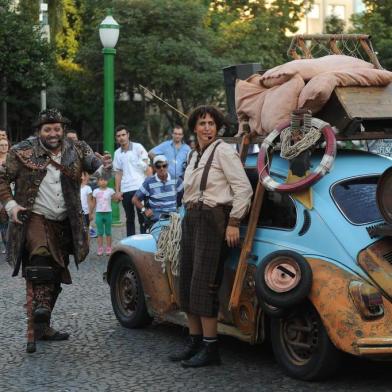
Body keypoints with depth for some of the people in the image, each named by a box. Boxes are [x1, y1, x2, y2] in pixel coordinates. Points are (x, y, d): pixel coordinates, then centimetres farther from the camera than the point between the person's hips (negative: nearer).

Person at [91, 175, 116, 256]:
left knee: (108, 232, 6)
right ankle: (100, 249, 5)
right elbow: (93, 204, 7)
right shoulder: (95, 191, 2)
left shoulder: (110, 190, 0)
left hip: (108, 213, 0)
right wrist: (91, 213, 5)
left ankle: (109, 249, 10)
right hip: (99, 213, 0)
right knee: (100, 232, 3)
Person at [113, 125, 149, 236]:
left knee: (143, 218, -4)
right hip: (125, 190, 4)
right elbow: (118, 173, 15)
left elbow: (147, 166, -1)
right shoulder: (117, 153, 13)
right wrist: (117, 191, 7)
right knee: (129, 219, 9)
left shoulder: (138, 147, 1)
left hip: (139, 188, -4)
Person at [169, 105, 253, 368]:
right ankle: (195, 342, 18)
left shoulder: (223, 151, -7)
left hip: (213, 219, -9)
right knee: (187, 284, 9)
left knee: (203, 285, -13)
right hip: (191, 218, 9)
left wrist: (234, 223, -17)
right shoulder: (195, 156, 18)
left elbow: (243, 188, -13)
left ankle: (210, 349, -9)